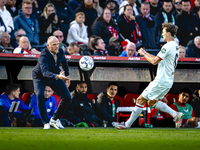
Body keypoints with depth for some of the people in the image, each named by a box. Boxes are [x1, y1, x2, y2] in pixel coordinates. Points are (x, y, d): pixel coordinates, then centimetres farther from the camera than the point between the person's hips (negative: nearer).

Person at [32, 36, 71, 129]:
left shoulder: (60, 52, -16)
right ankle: (46, 122, -21)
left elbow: (64, 63, 8)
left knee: (67, 97, -5)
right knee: (40, 95, -32)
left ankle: (55, 119, 13)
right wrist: (57, 76, -65)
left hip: (56, 76, 5)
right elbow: (45, 72, -50)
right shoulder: (43, 56, -35)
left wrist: (67, 76, 12)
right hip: (40, 77, -5)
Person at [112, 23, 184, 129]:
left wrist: (144, 54, -4)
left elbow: (154, 61, -20)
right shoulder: (175, 46, 13)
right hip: (168, 81, 10)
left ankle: (127, 124, 5)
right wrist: (146, 54, 15)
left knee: (140, 100, -2)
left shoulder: (168, 46, -18)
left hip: (161, 81, -10)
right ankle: (176, 115, 9)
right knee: (152, 102, 20)